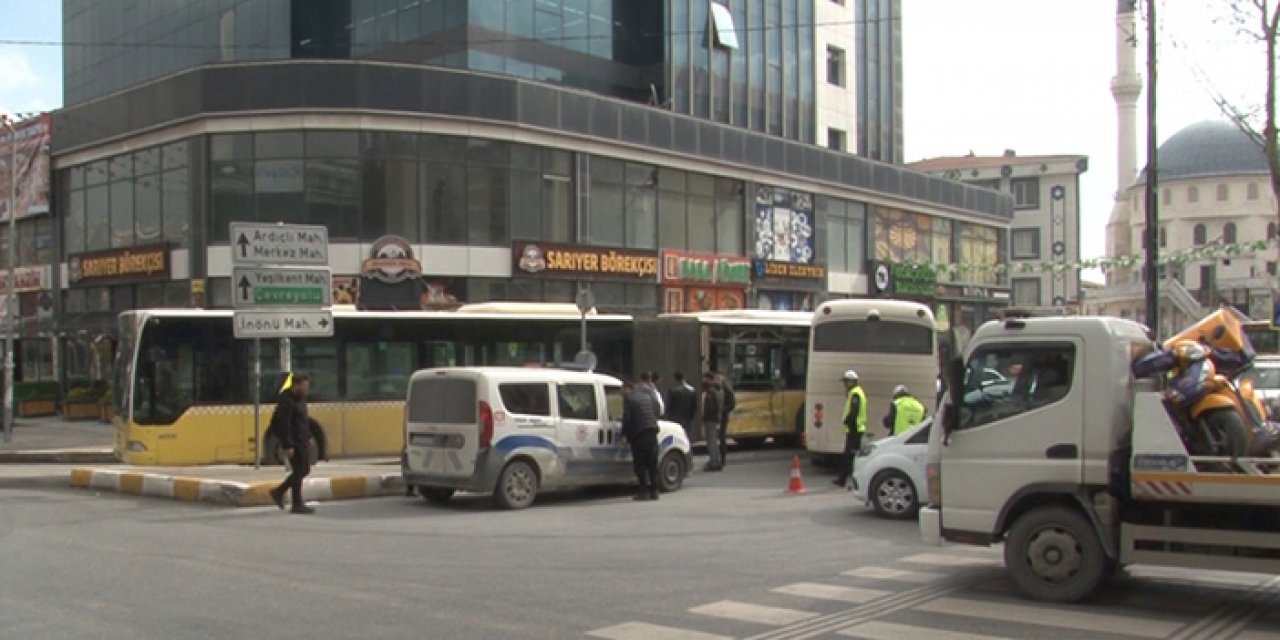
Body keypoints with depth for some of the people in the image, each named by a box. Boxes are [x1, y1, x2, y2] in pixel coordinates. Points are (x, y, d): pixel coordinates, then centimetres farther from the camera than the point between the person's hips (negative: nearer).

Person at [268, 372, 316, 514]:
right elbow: (284, 425, -22)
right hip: (294, 443, -10)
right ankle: (297, 505, 5)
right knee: (298, 472, -3)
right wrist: (288, 446, -23)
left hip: (303, 442, 10)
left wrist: (308, 437, 17)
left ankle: (278, 492, 24)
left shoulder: (301, 398, 10)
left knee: (305, 470, 14)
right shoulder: (287, 401, -19)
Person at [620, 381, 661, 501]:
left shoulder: (629, 399, -5)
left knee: (640, 464, -2)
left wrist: (624, 434, -1)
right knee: (652, 464, 11)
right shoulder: (647, 397, 17)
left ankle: (644, 491, -6)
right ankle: (654, 491, 11)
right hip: (652, 432, 7)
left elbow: (626, 418, -10)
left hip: (639, 434, -7)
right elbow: (655, 413, 19)